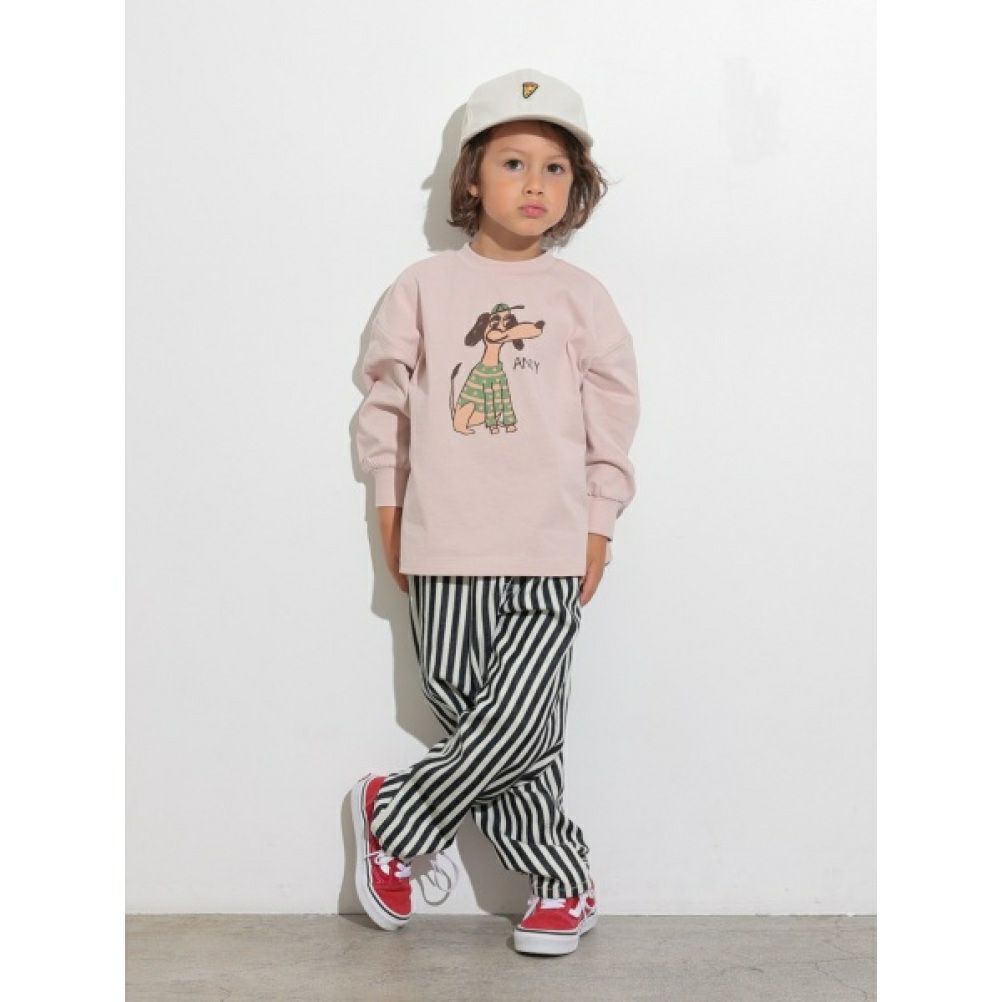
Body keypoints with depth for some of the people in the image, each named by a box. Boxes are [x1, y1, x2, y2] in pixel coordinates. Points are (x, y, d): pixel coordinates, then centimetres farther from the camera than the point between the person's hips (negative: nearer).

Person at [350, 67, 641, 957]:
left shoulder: (580, 296, 6)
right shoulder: (424, 288, 6)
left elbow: (612, 419, 8)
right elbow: (386, 403, 11)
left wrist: (598, 533, 5)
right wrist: (391, 516, 9)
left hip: (548, 552, 0)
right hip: (442, 550, 1)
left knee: (518, 726, -8)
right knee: (478, 723, 2)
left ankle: (393, 816, 16)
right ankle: (561, 884, 19)